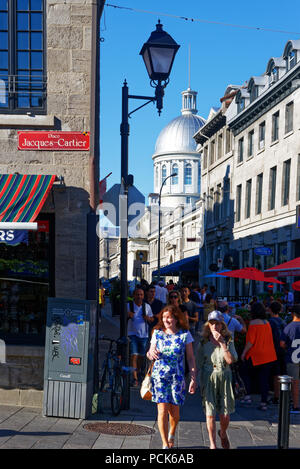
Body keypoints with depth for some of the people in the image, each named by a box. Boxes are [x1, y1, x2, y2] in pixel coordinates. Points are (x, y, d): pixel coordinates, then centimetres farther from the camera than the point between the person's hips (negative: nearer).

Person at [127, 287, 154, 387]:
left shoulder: (147, 306, 7)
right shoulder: (128, 306, -1)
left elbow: (152, 319, 14)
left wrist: (148, 318, -9)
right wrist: (127, 315, -20)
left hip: (144, 334, 3)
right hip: (132, 334, -3)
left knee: (141, 356, 11)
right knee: (134, 356, -13)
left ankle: (138, 373, 33)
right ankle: (135, 378, -16)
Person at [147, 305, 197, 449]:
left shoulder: (185, 334, 0)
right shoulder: (157, 333, 4)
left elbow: (191, 358, 1)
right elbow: (150, 354, 10)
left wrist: (193, 379, -4)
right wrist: (151, 353, -15)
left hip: (177, 376, 0)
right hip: (159, 375, 0)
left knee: (174, 411, 7)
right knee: (162, 410, -7)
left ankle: (171, 434, 38)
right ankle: (165, 444, 1)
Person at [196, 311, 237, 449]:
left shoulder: (228, 341, 2)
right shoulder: (203, 342, 1)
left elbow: (230, 360, -12)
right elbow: (198, 363, 5)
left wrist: (222, 343, -16)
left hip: (224, 377, 1)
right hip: (208, 379, -1)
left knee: (225, 414, 2)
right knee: (210, 413, -3)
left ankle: (223, 434, 34)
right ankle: (212, 444, 13)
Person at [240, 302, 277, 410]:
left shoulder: (253, 323, -14)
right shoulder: (267, 323, 7)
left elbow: (251, 341, -17)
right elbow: (269, 339, 14)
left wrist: (244, 353, -8)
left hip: (255, 354, -6)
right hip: (268, 355, 6)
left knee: (245, 372, 15)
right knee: (264, 379, 8)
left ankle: (248, 396, 7)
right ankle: (264, 402, 7)